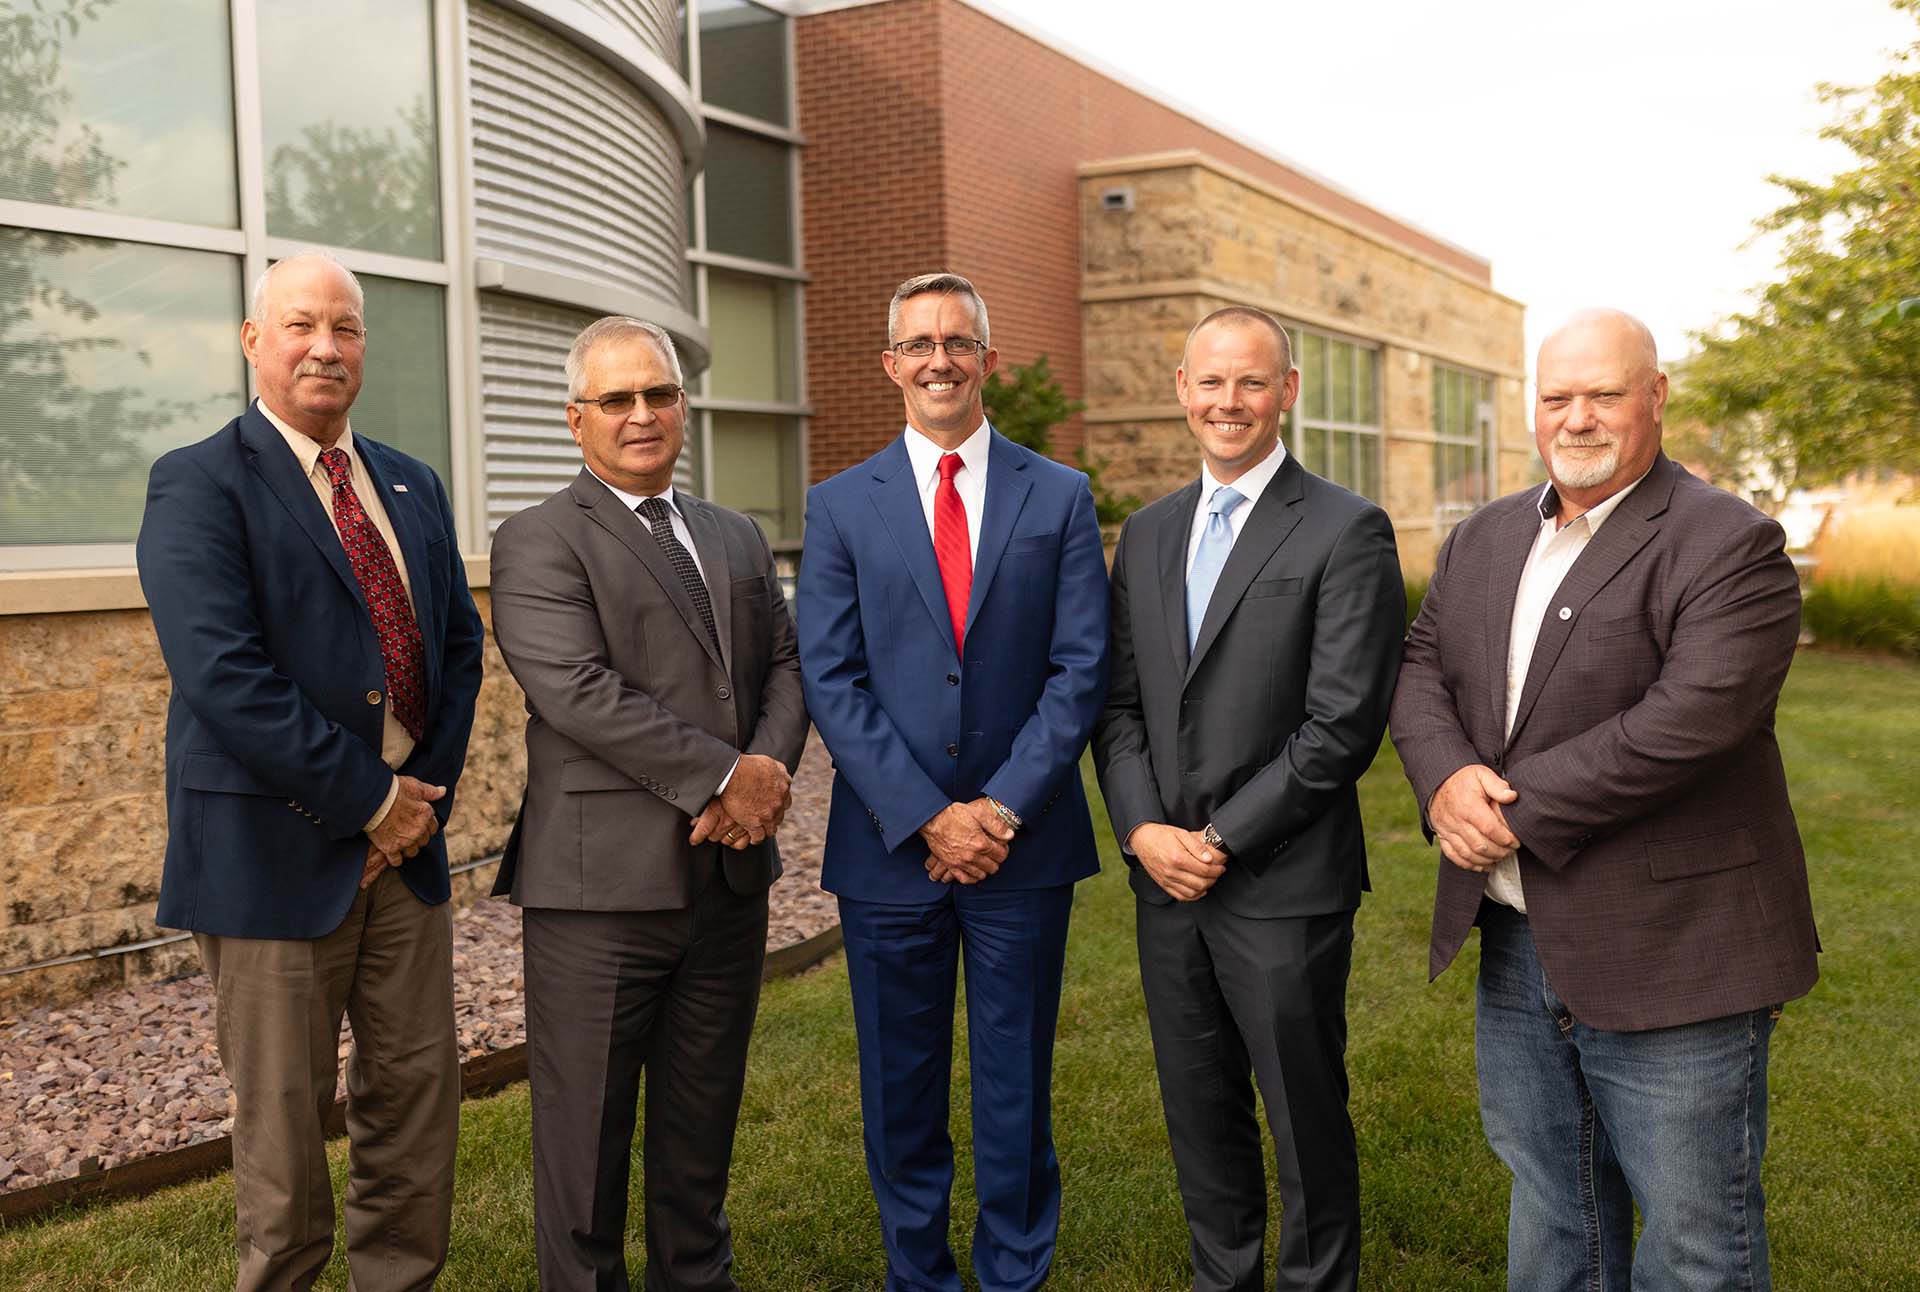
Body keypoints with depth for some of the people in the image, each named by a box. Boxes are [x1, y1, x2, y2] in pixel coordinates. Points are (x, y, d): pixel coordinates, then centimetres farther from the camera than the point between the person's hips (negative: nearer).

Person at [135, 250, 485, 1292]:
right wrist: (370, 800, -17)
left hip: (406, 845, 6)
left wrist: (429, 789, -3)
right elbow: (221, 676, -19)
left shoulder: (412, 488, 13)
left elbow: (459, 644, 11)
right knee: (281, 1118, 7)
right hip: (276, 852, -6)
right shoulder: (198, 487, -8)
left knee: (418, 1092, 13)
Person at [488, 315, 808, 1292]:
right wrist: (723, 776, -17)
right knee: (587, 1131, 5)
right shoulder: (537, 542, -4)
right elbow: (579, 691, -16)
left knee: (703, 1122, 17)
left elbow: (784, 663, 12)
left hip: (729, 873, 6)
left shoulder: (738, 539, 17)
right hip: (601, 885, -5)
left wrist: (771, 764, -9)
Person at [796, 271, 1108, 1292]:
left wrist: (1004, 807, -12)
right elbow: (830, 681, -4)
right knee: (900, 1092, 11)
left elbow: (1079, 669, -2)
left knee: (1016, 1090, 10)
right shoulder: (840, 506, 3)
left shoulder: (1060, 497, 4)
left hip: (1024, 842, 0)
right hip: (889, 848, 0)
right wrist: (927, 817, -12)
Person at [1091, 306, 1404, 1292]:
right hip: (1166, 877, 6)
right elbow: (1120, 701, 10)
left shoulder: (1347, 532, -8)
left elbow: (1342, 724, -14)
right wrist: (1142, 828, -5)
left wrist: (1222, 839, -14)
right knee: (1199, 1112, 17)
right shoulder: (1147, 533, 10)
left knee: (1306, 1118, 9)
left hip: (1283, 884, -5)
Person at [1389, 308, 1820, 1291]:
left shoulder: (1730, 546, -13)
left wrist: (1516, 810, -20)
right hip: (1515, 947, 7)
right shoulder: (1483, 538, 10)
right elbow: (1422, 667, 6)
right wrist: (1446, 779, -15)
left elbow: (1685, 722, -24)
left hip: (1668, 961, -6)